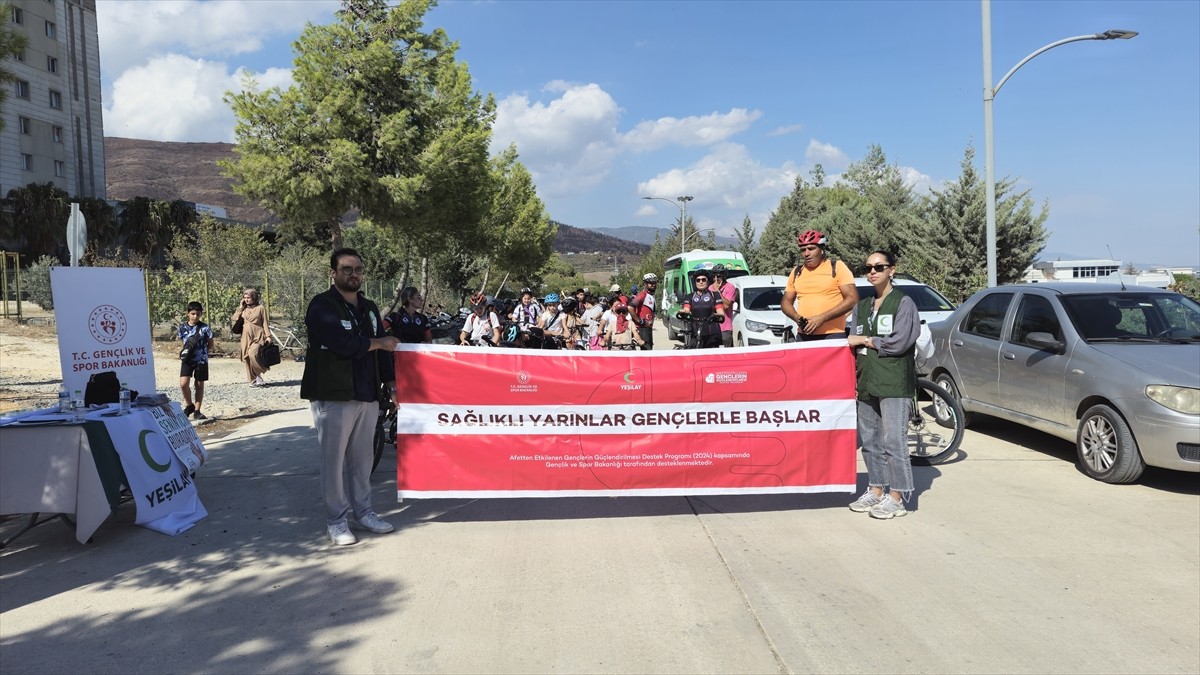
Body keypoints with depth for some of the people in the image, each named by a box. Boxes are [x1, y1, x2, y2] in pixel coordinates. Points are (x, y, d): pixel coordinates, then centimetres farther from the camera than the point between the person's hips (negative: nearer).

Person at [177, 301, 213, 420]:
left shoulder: (205, 328, -5)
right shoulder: (183, 327, 2)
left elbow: (210, 344, 4)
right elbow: (183, 342, 15)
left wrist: (202, 351, -7)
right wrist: (182, 354, 2)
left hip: (201, 360, -1)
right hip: (187, 360, 1)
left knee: (199, 385, 6)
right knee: (183, 384, -11)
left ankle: (197, 411, 16)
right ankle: (189, 405, 12)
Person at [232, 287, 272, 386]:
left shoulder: (260, 308, 3)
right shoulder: (243, 309, 14)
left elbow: (265, 323, 1)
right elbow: (235, 319, 4)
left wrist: (268, 336, -6)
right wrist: (240, 307, 2)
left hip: (257, 336, -5)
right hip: (246, 337, 5)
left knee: (253, 354, -24)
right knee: (247, 358, 1)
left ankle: (258, 377, -6)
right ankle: (254, 380, 8)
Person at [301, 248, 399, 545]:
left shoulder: (369, 308, 16)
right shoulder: (322, 306, -8)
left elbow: (382, 349, 16)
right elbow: (344, 344, -21)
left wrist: (392, 384, 6)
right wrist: (378, 343, -6)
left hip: (367, 395, 6)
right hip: (333, 396, -6)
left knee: (363, 458, 12)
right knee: (334, 460, 0)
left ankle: (362, 512, 23)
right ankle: (336, 520, 10)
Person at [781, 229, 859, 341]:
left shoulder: (837, 268, 1)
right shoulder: (796, 273, 15)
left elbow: (853, 299, -6)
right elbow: (786, 302, 19)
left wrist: (822, 318, -15)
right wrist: (797, 317, -4)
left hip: (832, 336, -4)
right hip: (803, 336, 4)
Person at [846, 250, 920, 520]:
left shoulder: (904, 303, -1)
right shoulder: (862, 307, 17)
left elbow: (899, 342, -12)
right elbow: (853, 346, 16)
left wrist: (865, 341, -5)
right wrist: (853, 378, 7)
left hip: (894, 384, -6)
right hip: (867, 384, 7)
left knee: (893, 440, -8)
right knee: (869, 440, 10)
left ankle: (896, 497, 0)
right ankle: (876, 490, 21)